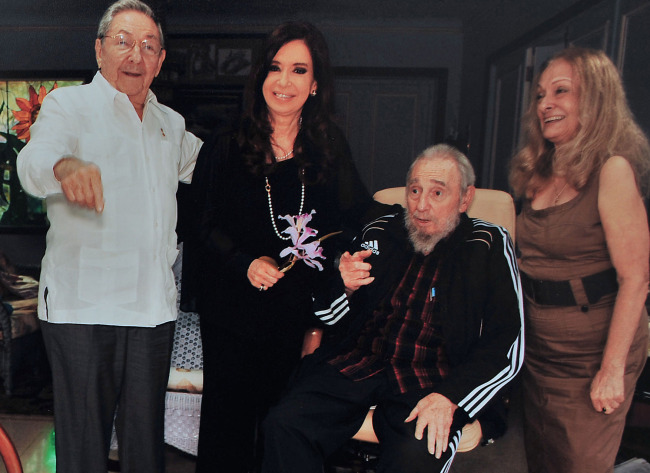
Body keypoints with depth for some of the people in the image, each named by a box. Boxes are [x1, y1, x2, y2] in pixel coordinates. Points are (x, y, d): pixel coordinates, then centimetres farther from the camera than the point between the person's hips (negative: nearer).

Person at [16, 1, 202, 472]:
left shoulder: (171, 124, 17)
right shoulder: (68, 104, 2)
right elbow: (34, 159, -18)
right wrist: (66, 165, -41)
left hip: (154, 304, 4)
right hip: (83, 304, -4)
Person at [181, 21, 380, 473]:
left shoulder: (331, 148, 3)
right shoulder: (227, 146, -1)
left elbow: (354, 217, 6)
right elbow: (203, 222, 0)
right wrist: (246, 262, -14)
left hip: (295, 313, 1)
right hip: (232, 309, -1)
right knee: (227, 418, 10)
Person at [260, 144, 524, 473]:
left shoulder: (488, 246, 3)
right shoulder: (379, 232, 12)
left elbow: (507, 348, -3)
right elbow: (326, 313, 18)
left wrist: (448, 397, -16)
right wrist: (346, 286, -5)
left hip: (430, 380, -2)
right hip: (357, 366, 3)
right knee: (284, 425, -21)